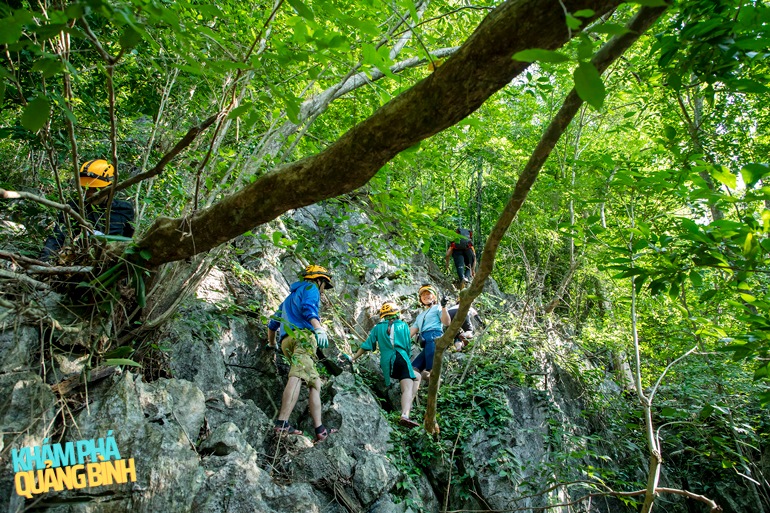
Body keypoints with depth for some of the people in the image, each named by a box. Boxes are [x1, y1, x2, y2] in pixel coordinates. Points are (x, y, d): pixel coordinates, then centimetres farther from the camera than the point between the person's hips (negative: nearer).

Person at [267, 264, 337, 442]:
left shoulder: (291, 297, 39)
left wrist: (272, 343, 56)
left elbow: (273, 323, 40)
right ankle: (282, 423, -41)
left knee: (315, 383, 6)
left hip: (287, 341, 9)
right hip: (303, 334, -8)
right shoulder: (311, 288, 14)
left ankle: (320, 429, -5)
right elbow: (308, 307, -10)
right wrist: (319, 328, -25)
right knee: (297, 376, -25)